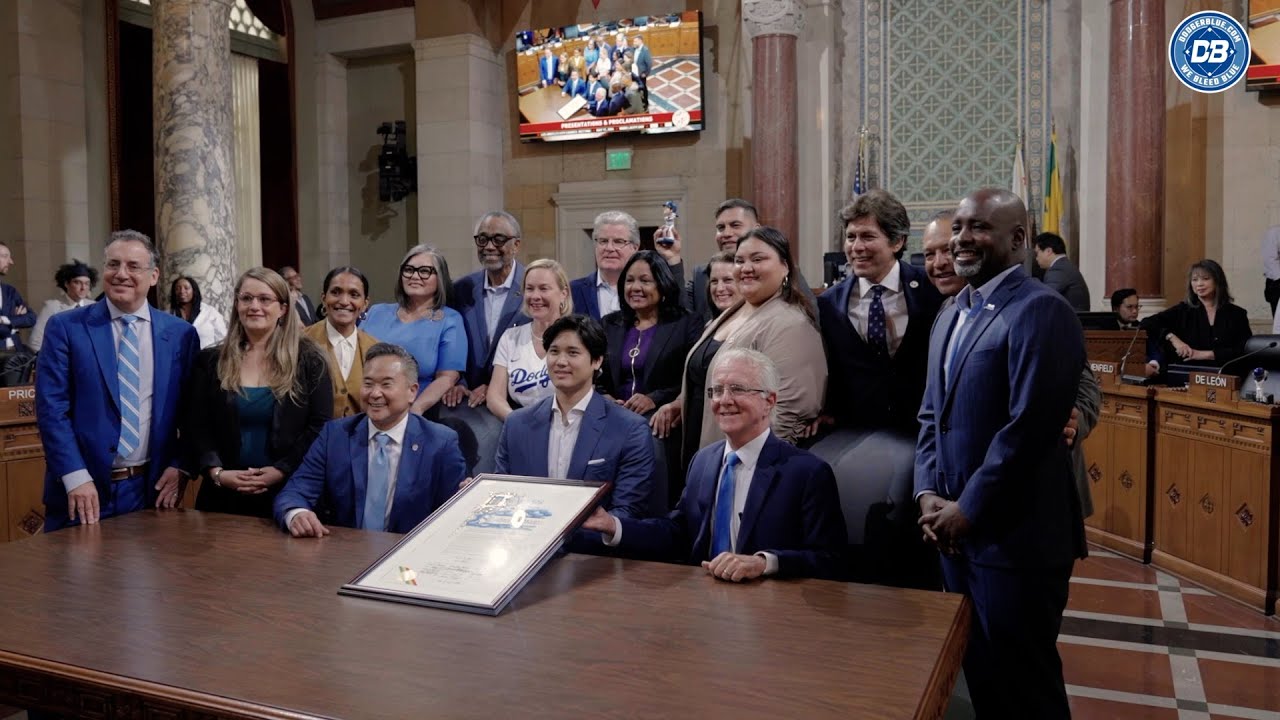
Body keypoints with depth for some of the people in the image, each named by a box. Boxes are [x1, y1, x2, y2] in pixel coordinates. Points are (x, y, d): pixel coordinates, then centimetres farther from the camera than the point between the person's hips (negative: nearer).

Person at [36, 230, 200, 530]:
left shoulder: (181, 334, 4)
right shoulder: (65, 328, -2)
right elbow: (52, 407, -7)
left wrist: (180, 466, -3)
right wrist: (76, 477, -15)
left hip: (153, 487, 2)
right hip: (84, 488, -1)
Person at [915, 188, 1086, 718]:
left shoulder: (1039, 310, -14)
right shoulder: (951, 314, 15)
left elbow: (1029, 427, -21)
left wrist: (968, 509, -15)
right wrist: (929, 492, 1)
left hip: (1014, 535, -8)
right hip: (956, 528, 8)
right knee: (980, 675, 19)